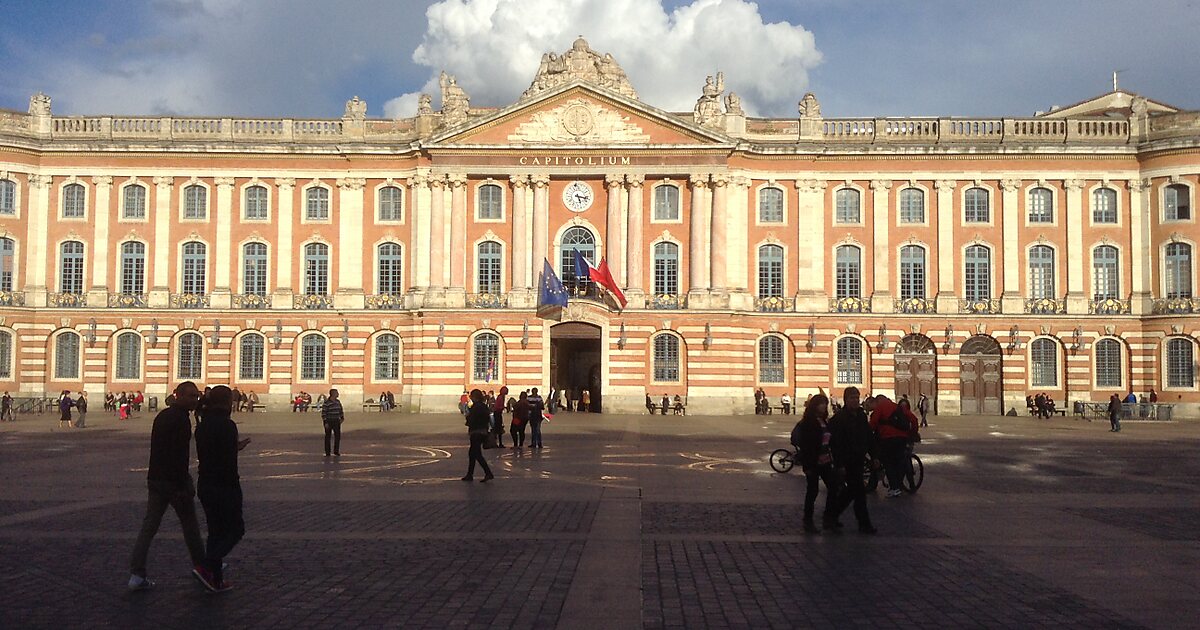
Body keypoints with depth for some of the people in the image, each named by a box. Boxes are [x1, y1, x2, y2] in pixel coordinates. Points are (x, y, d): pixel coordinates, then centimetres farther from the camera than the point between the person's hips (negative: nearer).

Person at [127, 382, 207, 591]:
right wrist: (183, 486, -22)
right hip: (174, 481, -8)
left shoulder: (162, 416, 13)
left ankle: (136, 574, 1)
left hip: (155, 479, 8)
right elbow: (180, 455, -23)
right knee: (190, 525, 8)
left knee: (149, 526, 6)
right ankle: (202, 567, 23)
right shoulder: (180, 419, -17)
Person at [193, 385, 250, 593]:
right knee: (236, 529, 4)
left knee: (216, 530, 15)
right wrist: (235, 487, -12)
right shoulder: (227, 425, -17)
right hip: (224, 487, -8)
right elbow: (229, 461, -19)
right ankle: (206, 567, -10)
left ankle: (216, 580, 16)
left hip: (204, 485, 8)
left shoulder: (202, 426, 9)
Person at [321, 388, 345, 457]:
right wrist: (325, 423, -17)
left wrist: (342, 418, 5)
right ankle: (327, 453, 9)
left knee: (338, 436, 1)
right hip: (328, 421, -5)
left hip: (336, 421, 5)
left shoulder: (338, 402, 6)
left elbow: (341, 410, 17)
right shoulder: (326, 403, -13)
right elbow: (323, 413, -14)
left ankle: (336, 451, 14)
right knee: (328, 437, 2)